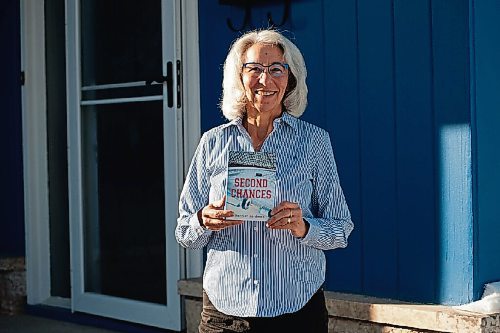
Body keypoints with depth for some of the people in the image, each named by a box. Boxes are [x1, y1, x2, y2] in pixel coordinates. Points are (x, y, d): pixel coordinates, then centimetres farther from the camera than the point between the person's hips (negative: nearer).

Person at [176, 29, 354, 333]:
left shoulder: (314, 140, 0)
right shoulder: (213, 142, 3)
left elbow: (341, 230, 1)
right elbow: (186, 235, 6)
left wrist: (304, 228, -18)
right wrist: (203, 222, -15)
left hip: (298, 309, -1)